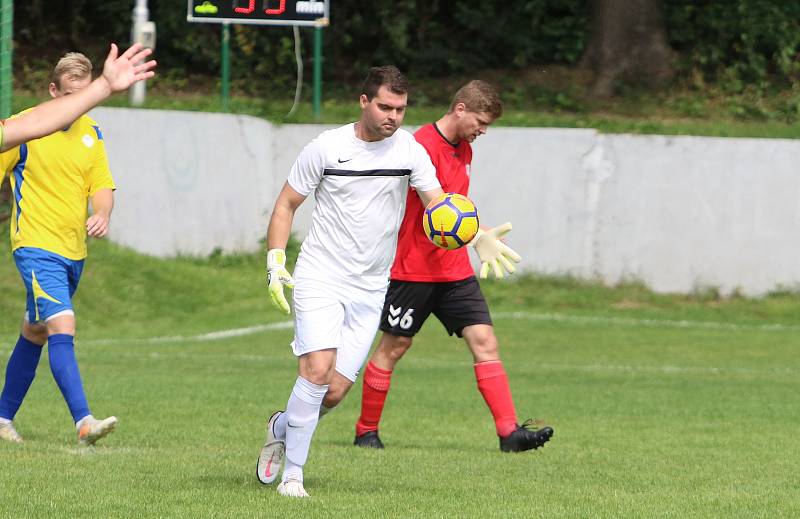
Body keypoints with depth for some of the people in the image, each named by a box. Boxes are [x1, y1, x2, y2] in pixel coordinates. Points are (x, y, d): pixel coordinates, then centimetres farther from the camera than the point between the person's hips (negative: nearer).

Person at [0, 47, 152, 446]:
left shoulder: (90, 132, 7)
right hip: (37, 247, -7)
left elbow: (101, 186, 7)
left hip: (74, 251, 7)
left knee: (35, 334, 16)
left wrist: (101, 215, -13)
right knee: (62, 326, -21)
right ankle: (84, 422, -30)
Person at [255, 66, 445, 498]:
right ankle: (292, 474, -10)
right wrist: (276, 265, -7)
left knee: (336, 391, -2)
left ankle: (281, 428, 29)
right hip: (319, 278, -3)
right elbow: (286, 204, 3)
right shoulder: (327, 147, -6)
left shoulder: (410, 150, 0)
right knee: (317, 368, -21)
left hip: (370, 288, 3)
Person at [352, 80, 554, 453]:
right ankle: (366, 432, 18)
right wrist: (479, 237, -41)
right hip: (413, 267, -7)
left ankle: (510, 433, -12)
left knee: (484, 340, -5)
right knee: (394, 345, 3)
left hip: (455, 269, 7)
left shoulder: (464, 150, 12)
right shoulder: (423, 145, -17)